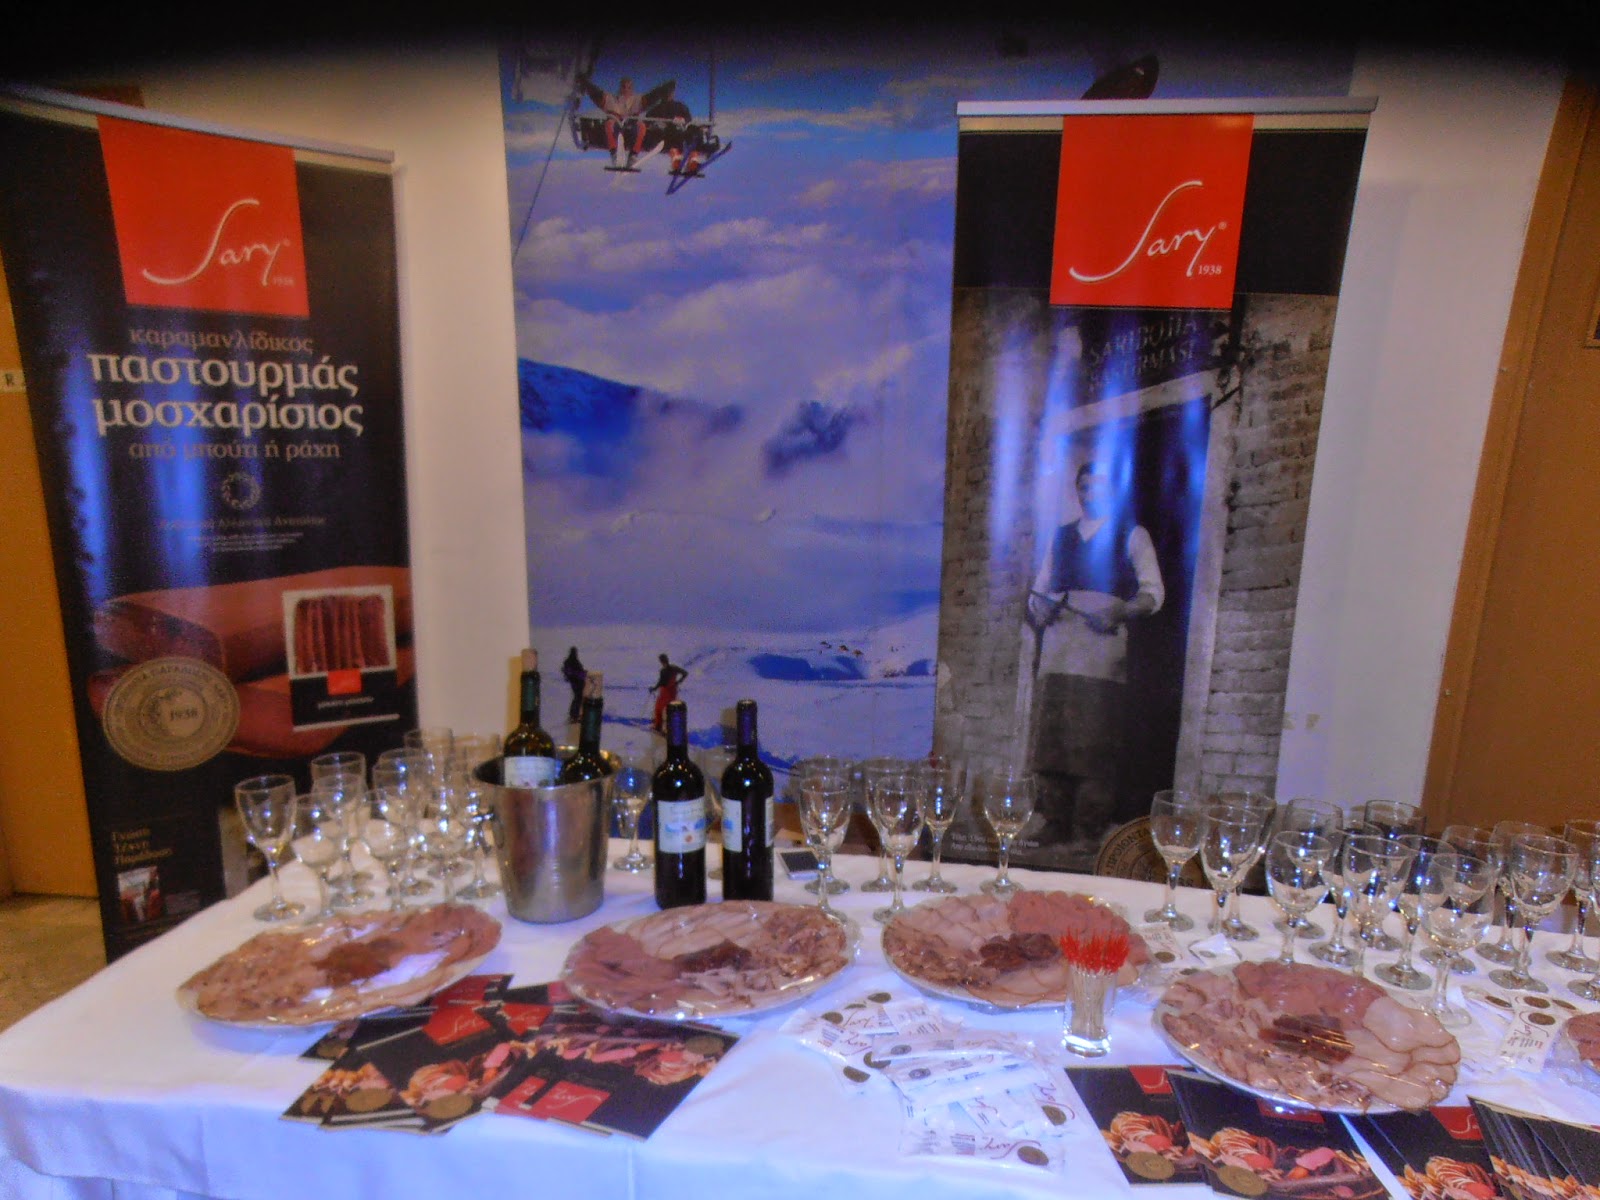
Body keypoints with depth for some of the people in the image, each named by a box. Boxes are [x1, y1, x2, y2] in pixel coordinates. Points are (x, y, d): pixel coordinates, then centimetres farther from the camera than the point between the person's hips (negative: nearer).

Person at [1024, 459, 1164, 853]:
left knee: (1094, 743, -9)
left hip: (1103, 643, -4)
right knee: (1050, 739, 1)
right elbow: (1040, 588, 25)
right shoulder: (1062, 536, 25)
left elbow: (1153, 591, 3)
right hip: (1057, 647, 4)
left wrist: (1123, 611, -16)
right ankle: (1055, 827, 9)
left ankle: (1089, 832, -3)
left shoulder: (1131, 534, 12)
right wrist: (1039, 608, 2)